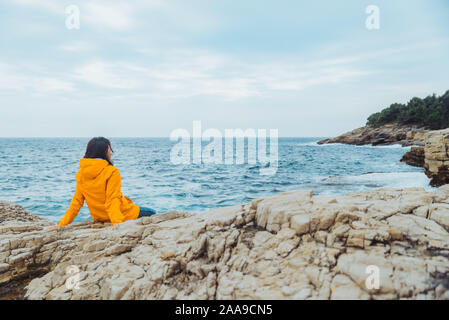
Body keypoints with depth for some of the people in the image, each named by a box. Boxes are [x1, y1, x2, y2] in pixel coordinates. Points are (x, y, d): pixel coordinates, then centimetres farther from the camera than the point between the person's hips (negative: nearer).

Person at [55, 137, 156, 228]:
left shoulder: (81, 173, -2)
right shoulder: (112, 172, -20)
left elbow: (77, 201, -1)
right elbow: (112, 200, -28)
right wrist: (117, 223, -35)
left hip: (98, 218, 7)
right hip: (124, 215, -7)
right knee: (152, 213, 13)